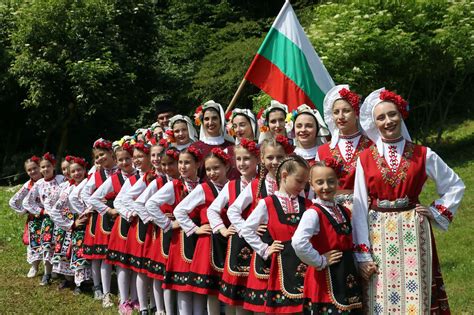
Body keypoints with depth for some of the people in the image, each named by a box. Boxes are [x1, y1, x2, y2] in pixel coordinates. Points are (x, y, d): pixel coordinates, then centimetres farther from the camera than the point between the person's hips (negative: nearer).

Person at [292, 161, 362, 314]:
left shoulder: (344, 211, 9)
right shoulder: (313, 213, -16)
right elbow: (298, 243, -33)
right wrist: (320, 261, -21)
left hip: (347, 275, 7)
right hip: (325, 277, -7)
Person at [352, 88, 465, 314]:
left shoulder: (422, 155, 4)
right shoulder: (365, 158, 1)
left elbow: (455, 186, 16)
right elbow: (359, 208, -1)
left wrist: (436, 213, 3)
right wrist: (362, 254, -4)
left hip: (413, 233, 1)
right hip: (378, 237, 0)